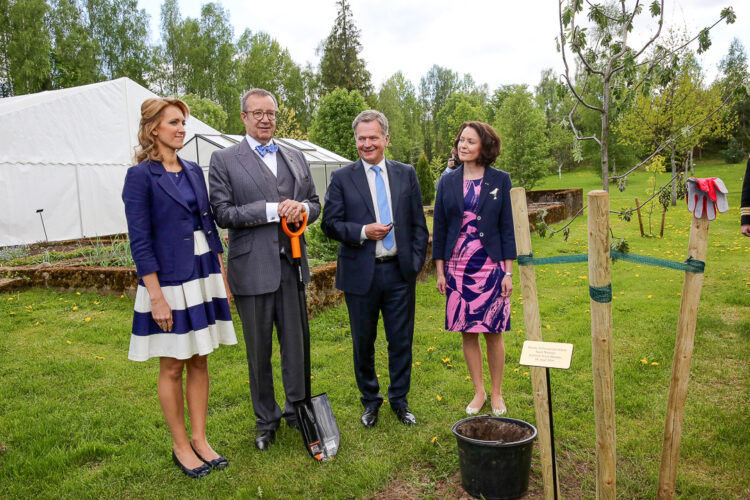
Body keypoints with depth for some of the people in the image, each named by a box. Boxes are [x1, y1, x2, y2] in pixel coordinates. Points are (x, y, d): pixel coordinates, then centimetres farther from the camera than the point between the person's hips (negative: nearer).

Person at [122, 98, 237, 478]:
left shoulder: (194, 171, 10)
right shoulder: (140, 175, -9)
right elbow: (139, 241, -12)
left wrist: (222, 278, 10)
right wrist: (156, 297, -16)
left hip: (204, 278, 6)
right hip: (169, 282, -6)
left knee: (199, 362, 12)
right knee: (172, 367, 7)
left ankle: (200, 440, 26)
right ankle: (180, 446, 23)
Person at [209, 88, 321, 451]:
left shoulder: (296, 158, 13)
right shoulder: (224, 160, 0)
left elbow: (314, 203, 15)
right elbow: (223, 213, -9)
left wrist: (302, 208, -9)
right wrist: (273, 210, -16)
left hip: (291, 264, 3)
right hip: (252, 268, -3)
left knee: (295, 344, 12)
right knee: (259, 350, 10)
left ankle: (297, 410, 31)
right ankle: (265, 420, 28)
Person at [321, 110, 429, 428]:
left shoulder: (406, 174, 7)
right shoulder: (342, 178, 1)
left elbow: (418, 223, 8)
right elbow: (330, 223, -2)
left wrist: (416, 262, 0)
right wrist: (363, 232, -17)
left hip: (399, 272, 1)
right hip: (361, 274, -1)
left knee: (401, 340, 9)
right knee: (363, 342, 11)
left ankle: (399, 400, 29)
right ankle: (370, 401, 31)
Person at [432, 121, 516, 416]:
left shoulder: (500, 181, 0)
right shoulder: (447, 182, 4)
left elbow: (508, 227, 0)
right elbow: (439, 228, 6)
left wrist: (508, 272, -4)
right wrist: (440, 271, 3)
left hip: (491, 267, -2)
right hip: (458, 267, 2)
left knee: (493, 332, 5)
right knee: (467, 333, 8)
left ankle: (496, 393, 24)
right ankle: (478, 392, 25)